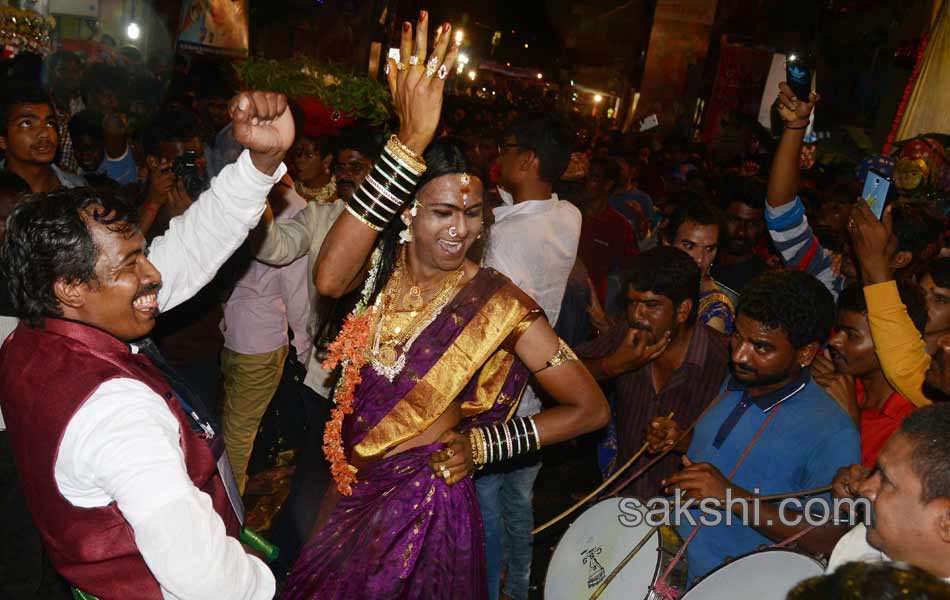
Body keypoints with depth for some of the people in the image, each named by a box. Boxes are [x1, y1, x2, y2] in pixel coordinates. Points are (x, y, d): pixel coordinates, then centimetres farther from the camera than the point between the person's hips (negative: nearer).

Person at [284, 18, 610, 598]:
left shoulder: (500, 304, -19)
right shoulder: (384, 266, -10)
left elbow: (591, 408, -13)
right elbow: (329, 280, -35)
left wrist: (481, 445, -14)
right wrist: (409, 141, -40)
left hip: (421, 503, -4)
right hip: (350, 489, 4)